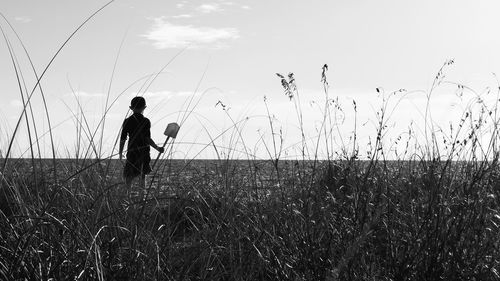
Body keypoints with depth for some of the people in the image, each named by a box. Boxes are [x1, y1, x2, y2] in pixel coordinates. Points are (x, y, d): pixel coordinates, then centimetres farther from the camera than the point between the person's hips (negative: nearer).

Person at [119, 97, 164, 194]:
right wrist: (157, 148, -7)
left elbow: (123, 139, 3)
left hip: (131, 151, 1)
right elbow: (147, 139, -13)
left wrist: (121, 153, 12)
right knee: (142, 176, 9)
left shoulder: (127, 121, 2)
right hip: (144, 152, -1)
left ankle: (128, 193, -10)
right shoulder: (146, 121, -5)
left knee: (129, 176, 3)